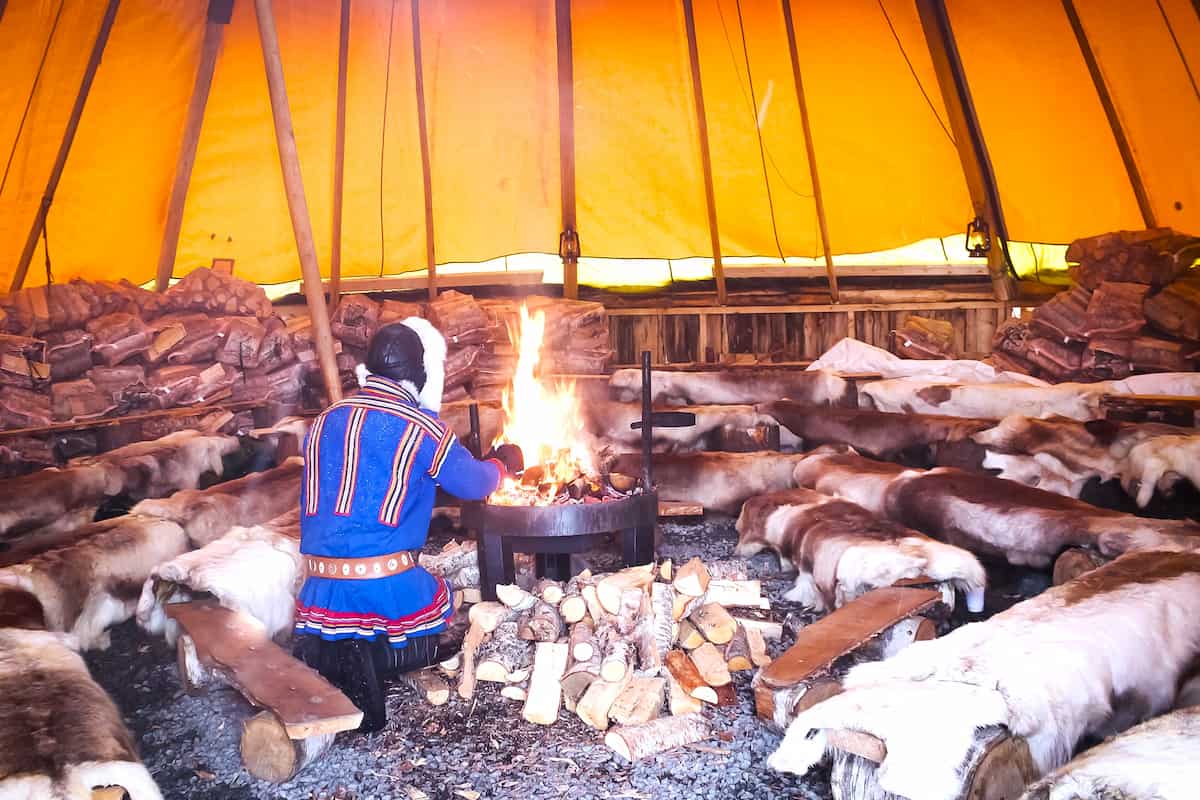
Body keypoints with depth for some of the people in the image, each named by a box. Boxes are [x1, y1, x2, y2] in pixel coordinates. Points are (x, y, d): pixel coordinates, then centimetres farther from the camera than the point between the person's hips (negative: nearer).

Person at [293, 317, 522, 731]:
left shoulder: (325, 422, 9)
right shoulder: (421, 427, -8)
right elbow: (475, 483, 4)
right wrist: (500, 464, 25)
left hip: (321, 584, 4)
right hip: (389, 585, -4)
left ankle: (321, 655, -2)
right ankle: (369, 660, 1)